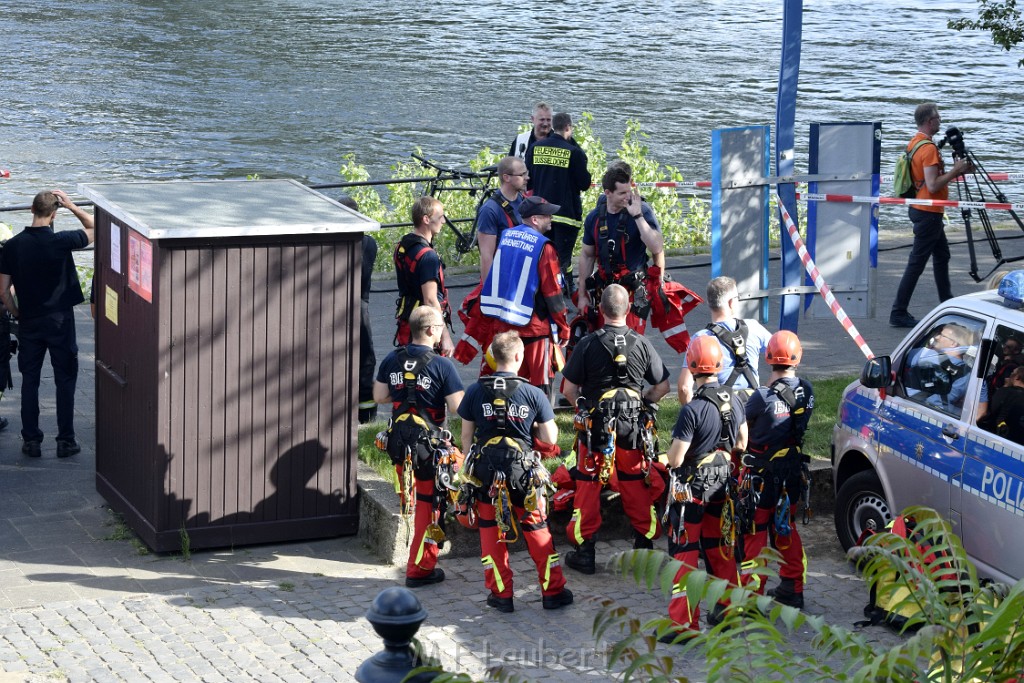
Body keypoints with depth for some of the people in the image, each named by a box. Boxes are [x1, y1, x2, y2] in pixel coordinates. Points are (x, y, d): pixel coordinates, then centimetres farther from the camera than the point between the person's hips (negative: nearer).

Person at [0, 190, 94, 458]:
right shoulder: (61, 241, -14)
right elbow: (93, 228, 3)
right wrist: (70, 205, 3)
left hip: (29, 322, 2)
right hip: (60, 320, -2)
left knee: (29, 381, 11)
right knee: (65, 380, 7)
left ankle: (31, 441, 13)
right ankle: (65, 440, 8)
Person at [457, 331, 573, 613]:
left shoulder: (475, 391, -4)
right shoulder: (533, 393, -7)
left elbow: (466, 435, 2)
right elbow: (550, 438, -4)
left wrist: (469, 467, 14)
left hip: (485, 470, 1)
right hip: (523, 470, 0)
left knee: (491, 531, 11)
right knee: (536, 529, 11)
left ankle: (501, 594, 13)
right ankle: (553, 591, 17)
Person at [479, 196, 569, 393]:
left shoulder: (505, 237, 6)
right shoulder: (543, 247, -14)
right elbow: (552, 292, -11)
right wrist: (563, 327, -3)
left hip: (502, 323, 6)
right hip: (534, 326, -6)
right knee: (540, 382, 1)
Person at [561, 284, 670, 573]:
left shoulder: (588, 344, -9)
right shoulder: (641, 344, -4)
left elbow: (569, 389, -6)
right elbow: (662, 386, 3)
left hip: (595, 426, -2)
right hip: (633, 429, 2)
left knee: (588, 487, 7)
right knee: (637, 487, 14)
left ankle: (584, 552, 11)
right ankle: (644, 547, 22)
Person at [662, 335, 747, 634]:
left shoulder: (692, 410, -25)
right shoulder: (735, 400, -3)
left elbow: (675, 459, -23)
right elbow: (742, 444, 10)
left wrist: (672, 451, -1)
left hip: (692, 485, -7)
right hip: (722, 482, 7)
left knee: (685, 551, 0)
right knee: (717, 544, 21)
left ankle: (684, 623, 0)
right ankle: (728, 607, 31)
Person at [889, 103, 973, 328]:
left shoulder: (914, 143, 9)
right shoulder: (928, 148, -21)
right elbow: (933, 185, -26)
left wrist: (958, 171, 13)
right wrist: (955, 170, -15)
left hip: (919, 209, 10)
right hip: (928, 213, -10)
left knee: (942, 255, 21)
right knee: (917, 262, -6)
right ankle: (899, 313, -4)